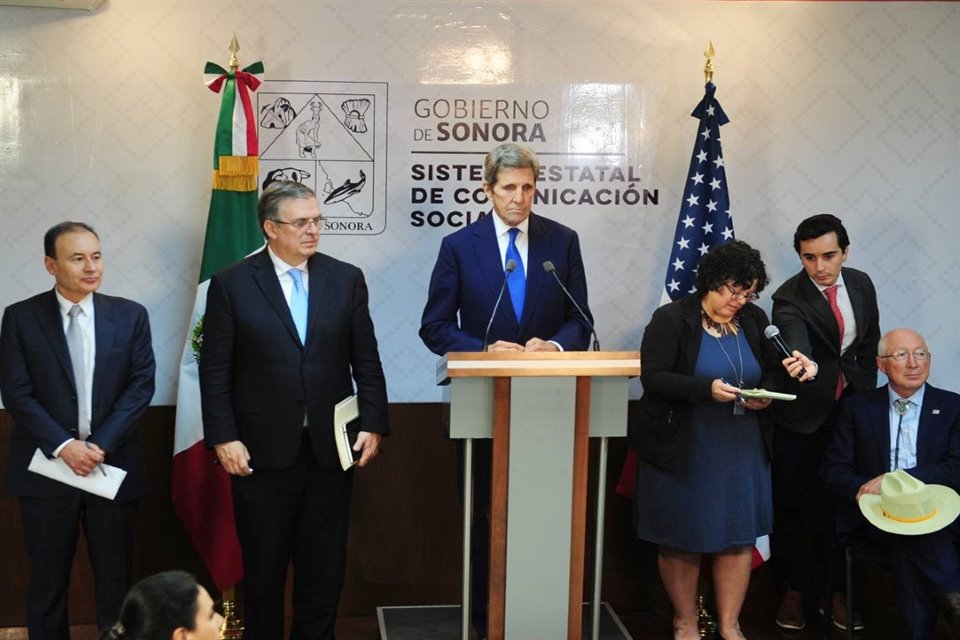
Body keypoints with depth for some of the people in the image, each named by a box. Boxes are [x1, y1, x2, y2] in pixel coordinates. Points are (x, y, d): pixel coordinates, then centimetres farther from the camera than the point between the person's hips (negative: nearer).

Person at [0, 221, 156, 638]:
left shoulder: (130, 315, 3)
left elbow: (141, 385, -2)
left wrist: (101, 445, -13)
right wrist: (63, 445, -16)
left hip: (113, 467, 1)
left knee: (116, 581, 9)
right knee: (47, 584, 10)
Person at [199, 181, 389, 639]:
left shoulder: (347, 279, 4)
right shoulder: (231, 284, -3)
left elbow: (366, 361, 5)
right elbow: (215, 371, -3)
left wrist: (373, 425, -2)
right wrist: (223, 438, -9)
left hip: (331, 448, 2)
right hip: (262, 451, -2)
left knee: (324, 568, 11)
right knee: (263, 569, 11)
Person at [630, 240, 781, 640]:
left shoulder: (754, 321, 6)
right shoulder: (671, 320, -10)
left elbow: (773, 371, 14)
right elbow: (653, 377, -17)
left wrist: (765, 395, -8)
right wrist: (706, 389, -28)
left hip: (741, 452, 5)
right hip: (682, 452, -4)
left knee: (739, 536, 7)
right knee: (682, 539, 7)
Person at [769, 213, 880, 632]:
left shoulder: (861, 285, -3)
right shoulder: (790, 298, -20)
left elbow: (869, 343, 10)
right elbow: (795, 340, -41)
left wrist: (865, 395, 8)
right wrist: (806, 364, -62)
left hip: (849, 411, 4)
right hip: (801, 417, -4)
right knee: (790, 506, 5)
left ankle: (835, 592, 24)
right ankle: (791, 591, 21)